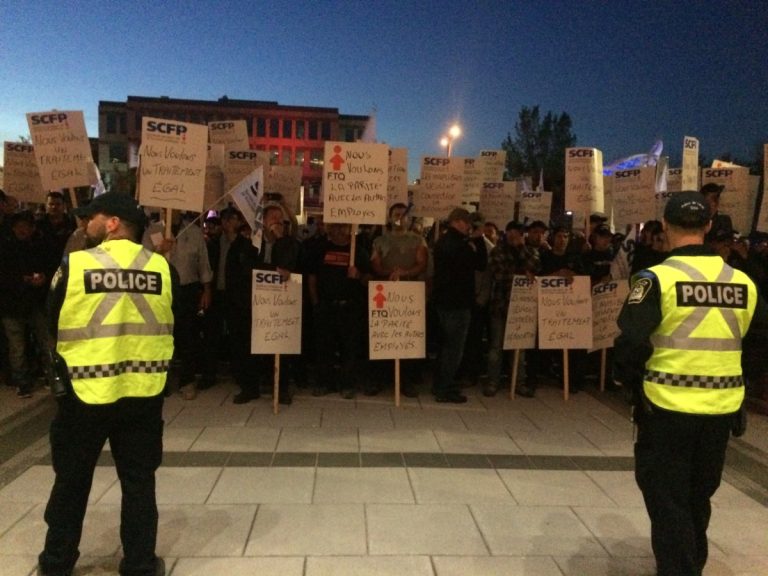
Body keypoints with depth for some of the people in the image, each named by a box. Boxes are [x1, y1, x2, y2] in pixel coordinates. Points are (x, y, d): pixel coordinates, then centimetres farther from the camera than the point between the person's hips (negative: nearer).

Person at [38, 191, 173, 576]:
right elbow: (173, 325, 5)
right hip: (144, 391, 1)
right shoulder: (161, 267, -5)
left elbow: (53, 325, 3)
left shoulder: (74, 264, -9)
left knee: (72, 479, 18)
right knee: (138, 481, 12)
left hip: (86, 390, -1)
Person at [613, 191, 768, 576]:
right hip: (721, 408, 6)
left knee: (667, 498, 10)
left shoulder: (657, 278, -15)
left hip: (668, 406, -5)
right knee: (698, 496, 24)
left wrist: (627, 380, -1)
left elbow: (632, 341, -18)